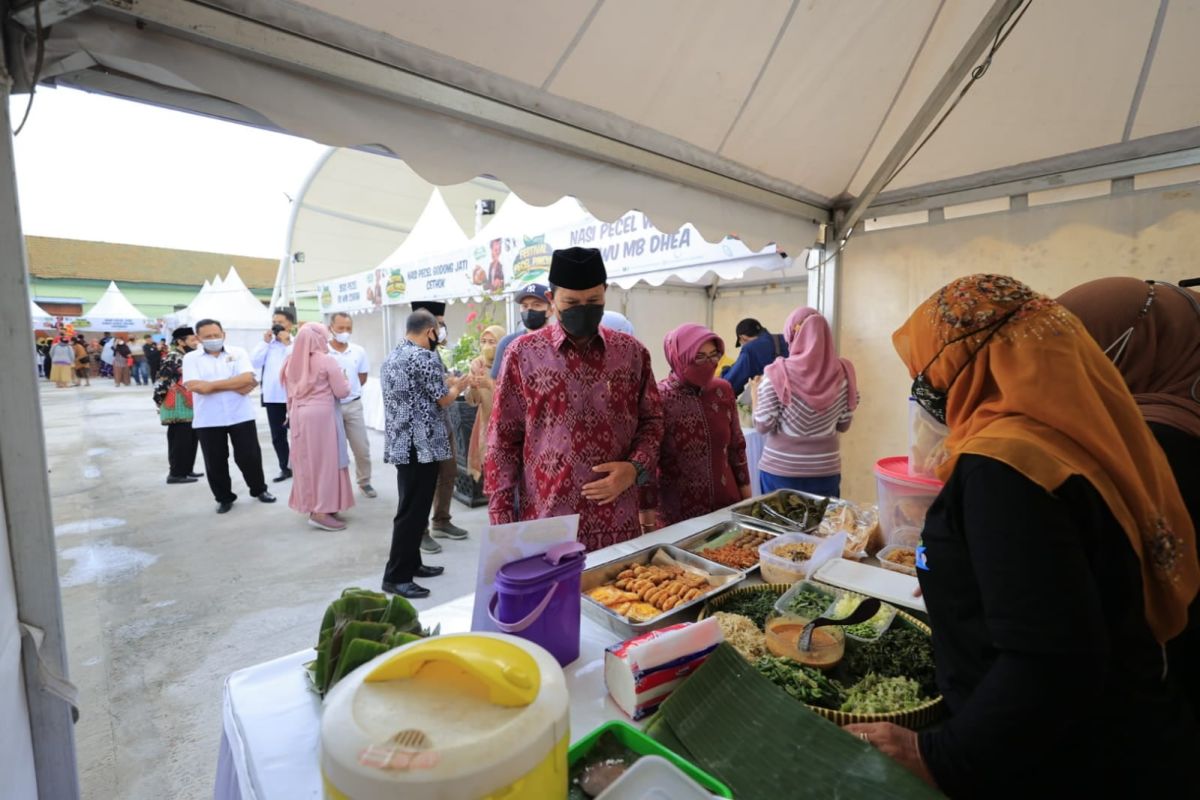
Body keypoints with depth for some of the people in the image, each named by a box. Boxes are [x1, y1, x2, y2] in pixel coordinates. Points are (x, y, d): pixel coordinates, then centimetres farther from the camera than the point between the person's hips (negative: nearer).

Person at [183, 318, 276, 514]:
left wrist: (212, 384, -15)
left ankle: (259, 489, 28)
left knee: (249, 456, 7)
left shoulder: (238, 353, 2)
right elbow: (195, 386, -13)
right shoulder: (191, 358, 2)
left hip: (241, 416, -1)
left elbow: (247, 378, -13)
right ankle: (224, 498, 26)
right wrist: (235, 385, -14)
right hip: (208, 420, 1)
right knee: (215, 462, 10)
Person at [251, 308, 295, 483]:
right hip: (272, 397, 5)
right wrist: (265, 342, -2)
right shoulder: (267, 343, 11)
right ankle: (285, 468, 22)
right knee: (277, 436, 11)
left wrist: (287, 343, -14)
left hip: (293, 397, -5)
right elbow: (254, 363, 1)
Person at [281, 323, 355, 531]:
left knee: (306, 460, 13)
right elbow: (342, 392, -10)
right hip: (321, 415, -7)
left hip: (298, 416, 7)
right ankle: (321, 511, -2)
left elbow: (290, 390, 15)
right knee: (325, 461, -2)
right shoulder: (326, 360, -11)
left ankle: (311, 505, 22)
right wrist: (345, 381, 9)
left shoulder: (291, 361, 7)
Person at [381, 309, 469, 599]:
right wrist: (457, 386, 9)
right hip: (422, 446, -9)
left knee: (411, 508, 17)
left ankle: (410, 564, 27)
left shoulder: (391, 358, 14)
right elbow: (443, 400, -10)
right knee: (413, 511, -2)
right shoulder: (425, 357, -15)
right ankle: (396, 576, 5)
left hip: (399, 444, 9)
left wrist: (444, 384, 25)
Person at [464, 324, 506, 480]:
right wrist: (473, 387, -20)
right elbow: (472, 402, 0)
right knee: (485, 465, 7)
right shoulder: (477, 364, 1)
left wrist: (489, 384, -30)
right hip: (485, 421, 4)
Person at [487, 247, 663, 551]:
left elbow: (651, 420, 10)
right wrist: (502, 522, -3)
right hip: (546, 527, -2)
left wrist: (636, 468, -9)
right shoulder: (523, 354, -4)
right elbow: (504, 440, -1)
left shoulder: (632, 352, 2)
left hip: (619, 524, 2)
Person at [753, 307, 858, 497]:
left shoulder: (777, 374, -13)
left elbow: (763, 427, -9)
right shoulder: (842, 373, -3)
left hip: (780, 470, -2)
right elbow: (843, 425, 5)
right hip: (826, 470, 3)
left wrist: (756, 394, 5)